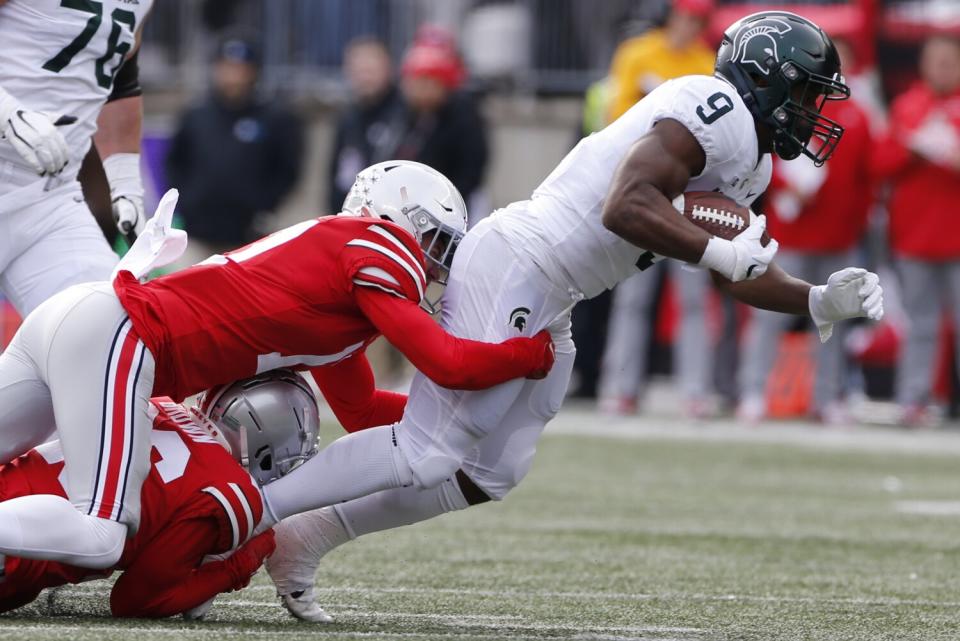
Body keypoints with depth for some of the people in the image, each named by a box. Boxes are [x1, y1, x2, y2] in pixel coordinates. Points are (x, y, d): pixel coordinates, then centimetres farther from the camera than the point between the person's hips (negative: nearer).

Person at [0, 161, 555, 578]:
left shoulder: (333, 244, 26)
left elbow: (360, 409, 32)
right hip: (111, 336, -10)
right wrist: (535, 354, 9)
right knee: (99, 538, -18)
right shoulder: (379, 248, -2)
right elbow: (447, 364, -8)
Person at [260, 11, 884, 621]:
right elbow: (626, 207, -27)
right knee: (426, 454, -14)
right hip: (512, 270, -11)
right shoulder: (719, 109, -15)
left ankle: (309, 535, 16)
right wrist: (720, 252, -23)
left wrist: (822, 302, 10)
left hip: (546, 306, 11)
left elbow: (743, 273, 24)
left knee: (491, 475, 11)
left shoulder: (750, 167, 17)